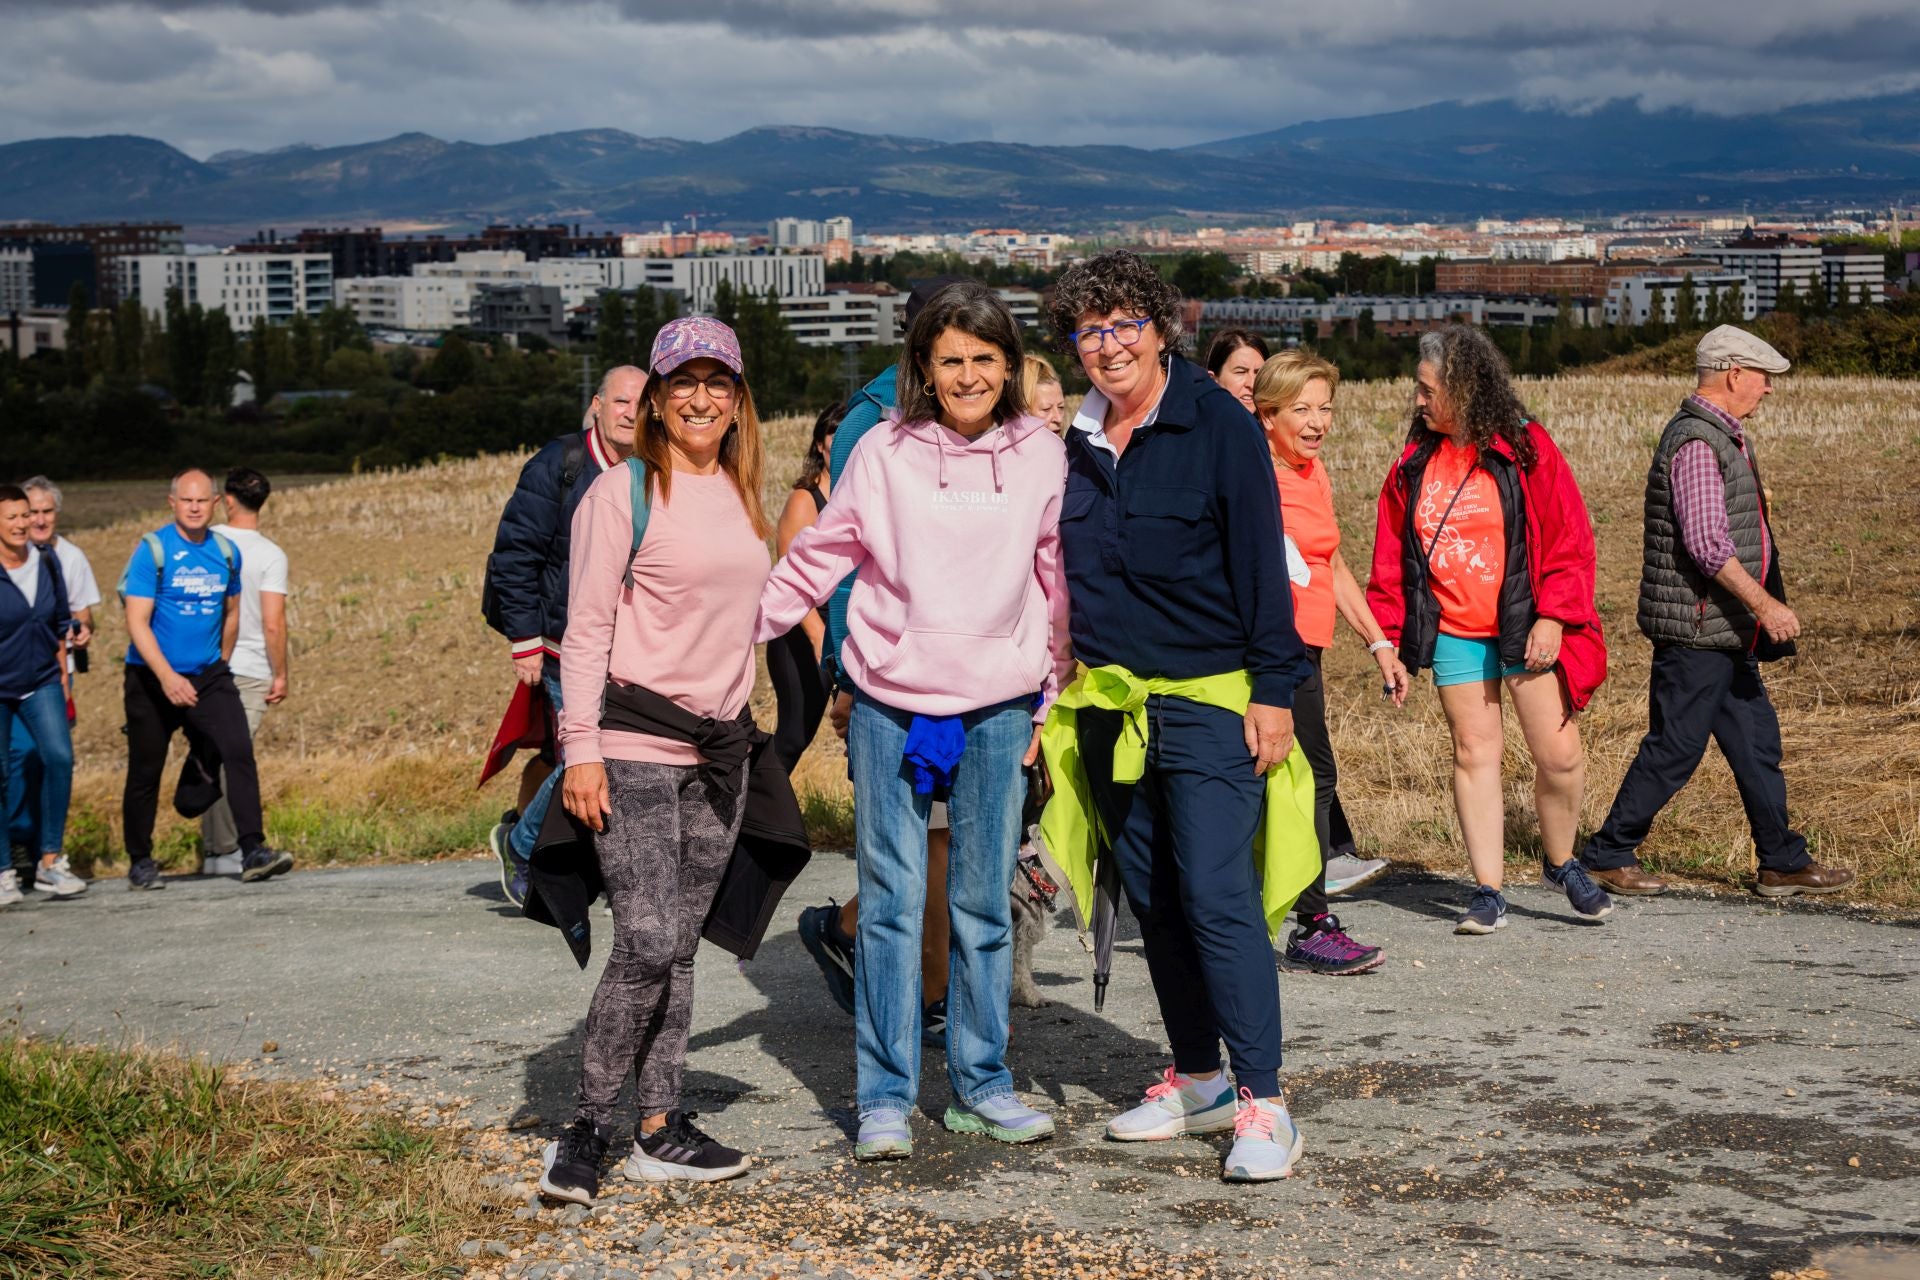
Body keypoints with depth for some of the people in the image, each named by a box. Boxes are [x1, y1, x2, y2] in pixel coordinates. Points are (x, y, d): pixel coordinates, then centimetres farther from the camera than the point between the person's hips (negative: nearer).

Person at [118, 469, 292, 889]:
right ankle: (140, 863, 22)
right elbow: (137, 621, -17)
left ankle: (253, 851, -20)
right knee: (145, 772, 6)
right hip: (152, 678, -3)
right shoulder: (152, 550, -11)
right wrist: (168, 677, -27)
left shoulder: (226, 552, 5)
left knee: (239, 751, -16)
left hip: (208, 676, 3)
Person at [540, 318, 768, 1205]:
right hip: (633, 751, -6)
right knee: (646, 944, -12)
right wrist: (580, 748, -14)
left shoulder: (742, 497, 13)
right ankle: (585, 1128, -1)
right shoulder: (621, 493, -6)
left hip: (717, 752, 6)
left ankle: (659, 1128, 14)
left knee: (679, 946, 9)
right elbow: (587, 627, -9)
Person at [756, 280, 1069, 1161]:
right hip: (890, 702, -1)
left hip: (997, 707, 1)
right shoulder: (885, 452, -1)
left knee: (984, 903, 8)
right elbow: (817, 557, 6)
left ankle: (981, 1085, 20)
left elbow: (1060, 584, 10)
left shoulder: (1041, 455, 3)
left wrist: (1052, 698, 9)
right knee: (891, 900, 0)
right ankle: (885, 1096, 7)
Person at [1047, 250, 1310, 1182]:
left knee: (1218, 895, -13)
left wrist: (1273, 689, -12)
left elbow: (1260, 560, -8)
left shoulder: (1218, 424, -7)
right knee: (1154, 901, 11)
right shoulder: (1077, 445, 10)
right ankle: (1198, 1081, 23)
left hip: (1208, 699, -6)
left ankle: (1263, 1104, -8)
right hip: (1111, 708, 6)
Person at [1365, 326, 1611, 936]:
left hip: (1525, 628, -3)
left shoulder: (1526, 448, -4)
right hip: (1452, 633, 3)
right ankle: (1488, 892, 8)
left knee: (1559, 753, -4)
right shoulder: (1415, 462, 7)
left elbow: (1569, 538, -4)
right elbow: (1391, 557, 11)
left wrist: (1552, 616, -11)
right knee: (1474, 752, 2)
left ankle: (1562, 864, 22)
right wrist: (1390, 634, 7)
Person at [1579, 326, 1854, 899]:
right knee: (1674, 748, -2)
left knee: (1756, 742, 11)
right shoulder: (1695, 442, -18)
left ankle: (1783, 864, 15)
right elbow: (1706, 541, -26)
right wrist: (1764, 603, -26)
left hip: (1726, 632, 10)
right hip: (1696, 628, -10)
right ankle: (1607, 855, 9)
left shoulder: (1724, 437, 15)